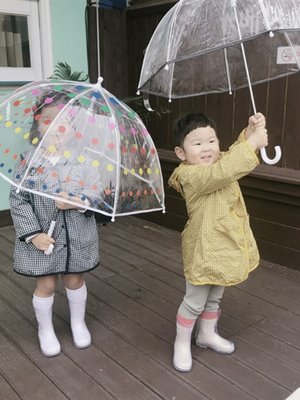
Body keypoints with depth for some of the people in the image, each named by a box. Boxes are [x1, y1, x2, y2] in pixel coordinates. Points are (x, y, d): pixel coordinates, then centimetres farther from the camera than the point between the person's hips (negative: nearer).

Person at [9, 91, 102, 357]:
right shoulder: (29, 160, -10)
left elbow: (97, 192, -5)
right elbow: (18, 199, -8)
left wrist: (79, 202, -25)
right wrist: (33, 233, -14)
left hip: (77, 235, 1)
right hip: (42, 237, -1)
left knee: (75, 280, 18)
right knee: (46, 284, 12)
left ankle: (78, 322, 43)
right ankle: (45, 330, 37)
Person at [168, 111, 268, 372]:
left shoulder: (219, 161, 2)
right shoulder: (190, 175, -25)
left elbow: (238, 152, 10)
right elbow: (222, 173, -40)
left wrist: (251, 131, -10)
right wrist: (252, 143, -37)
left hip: (226, 247, 8)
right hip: (204, 251, -8)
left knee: (215, 298, 25)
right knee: (195, 301, 10)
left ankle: (207, 334, 47)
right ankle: (182, 343, 32)